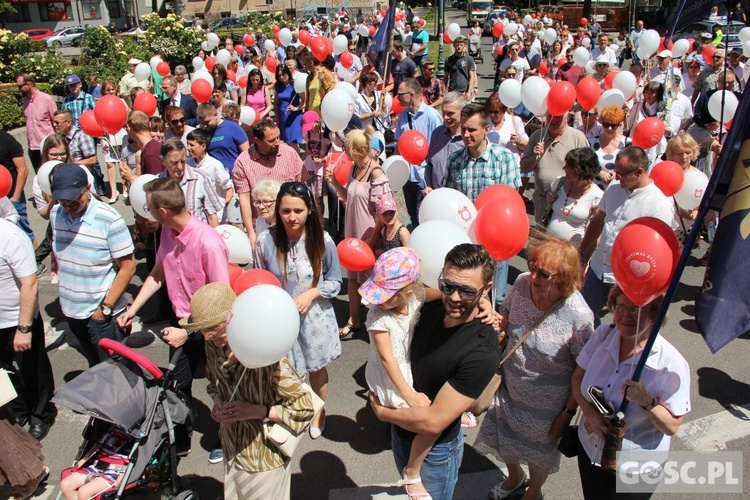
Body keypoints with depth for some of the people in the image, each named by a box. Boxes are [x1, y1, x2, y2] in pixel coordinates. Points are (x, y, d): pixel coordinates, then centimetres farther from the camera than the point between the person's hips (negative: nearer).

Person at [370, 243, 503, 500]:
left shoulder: (482, 353, -33)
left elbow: (433, 422, -31)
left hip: (435, 451, -6)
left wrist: (382, 412, -17)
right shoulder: (432, 308, -13)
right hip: (400, 431, 6)